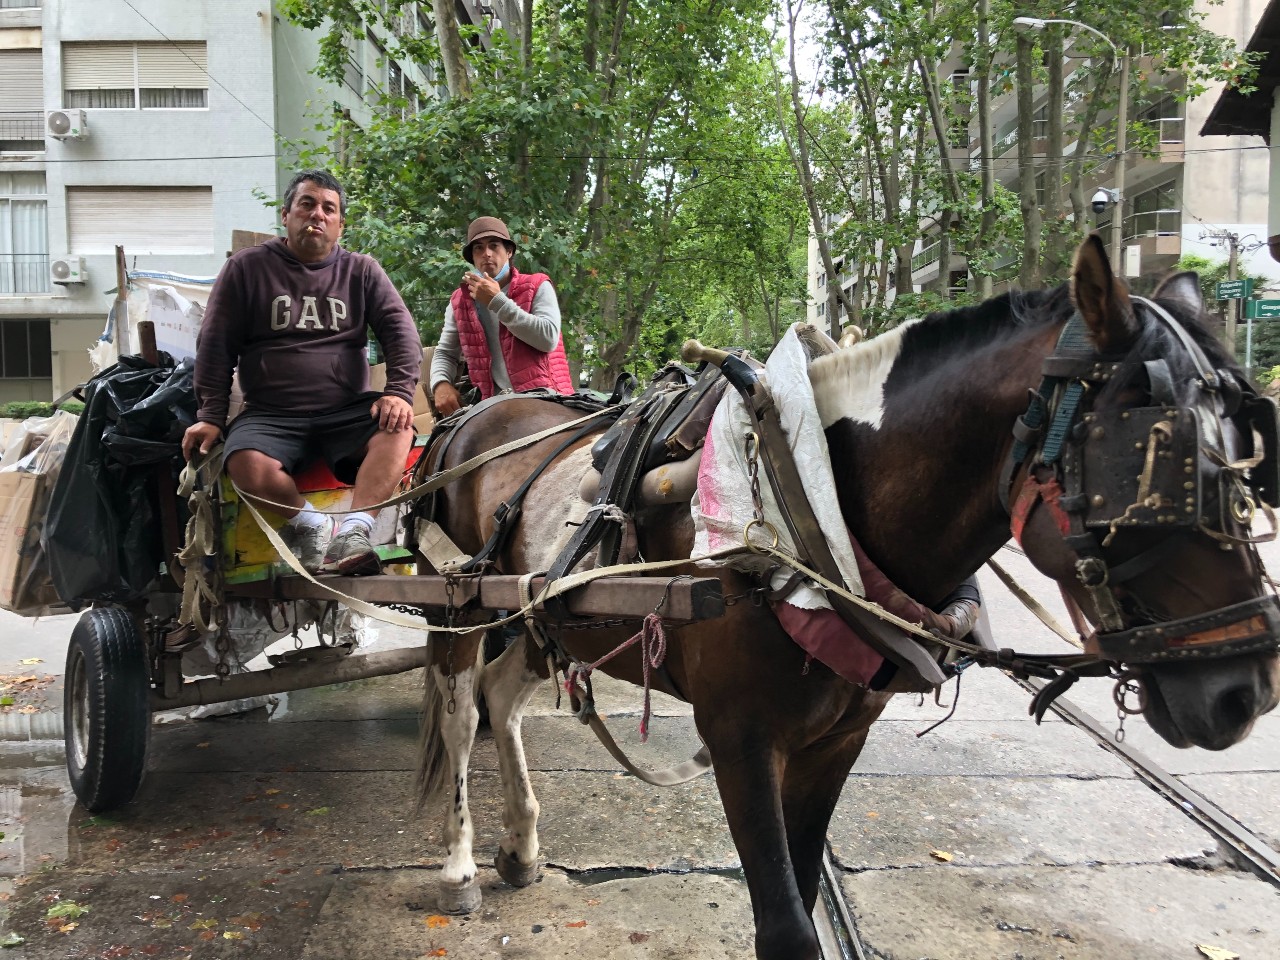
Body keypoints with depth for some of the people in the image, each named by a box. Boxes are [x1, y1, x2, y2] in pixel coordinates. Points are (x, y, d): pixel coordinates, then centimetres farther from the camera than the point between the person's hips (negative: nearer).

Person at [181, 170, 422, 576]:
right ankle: (311, 523, -10)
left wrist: (399, 391, -14)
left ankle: (353, 532, -38)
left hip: (349, 412, 1)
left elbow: (400, 329, 3)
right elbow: (215, 345, 8)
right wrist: (211, 416, -1)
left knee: (398, 429, -31)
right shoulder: (247, 268, 10)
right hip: (271, 415, 0)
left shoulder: (361, 271, 13)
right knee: (247, 465, -32)